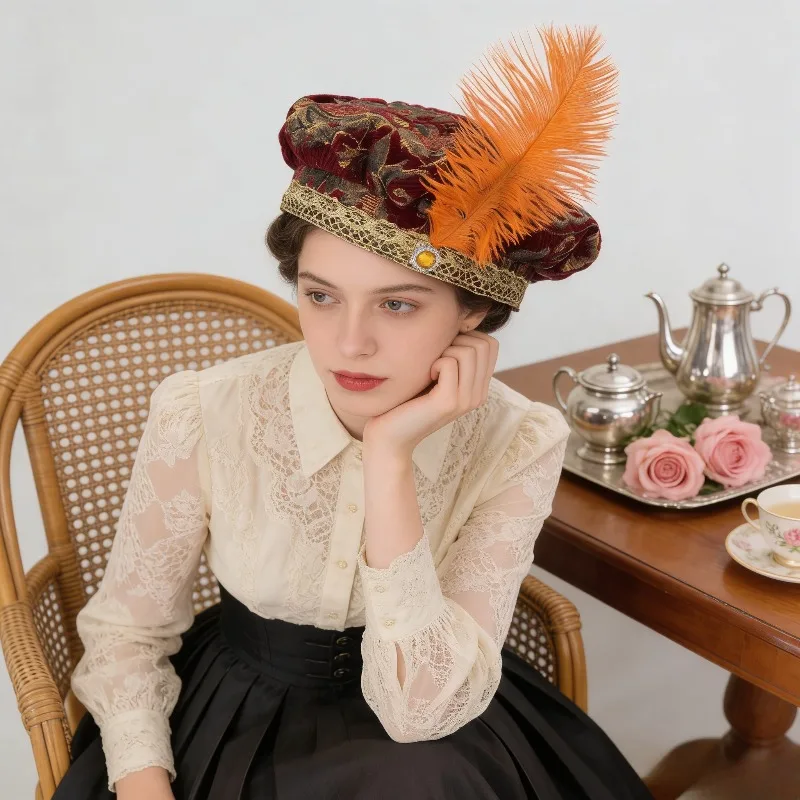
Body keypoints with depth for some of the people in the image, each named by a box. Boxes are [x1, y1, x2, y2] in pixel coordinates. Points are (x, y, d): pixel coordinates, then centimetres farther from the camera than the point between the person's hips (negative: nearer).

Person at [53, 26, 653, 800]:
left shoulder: (516, 447, -18)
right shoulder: (200, 416, -19)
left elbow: (423, 708, -23)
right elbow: (127, 628, -5)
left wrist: (390, 462, -31)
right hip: (236, 720, 0)